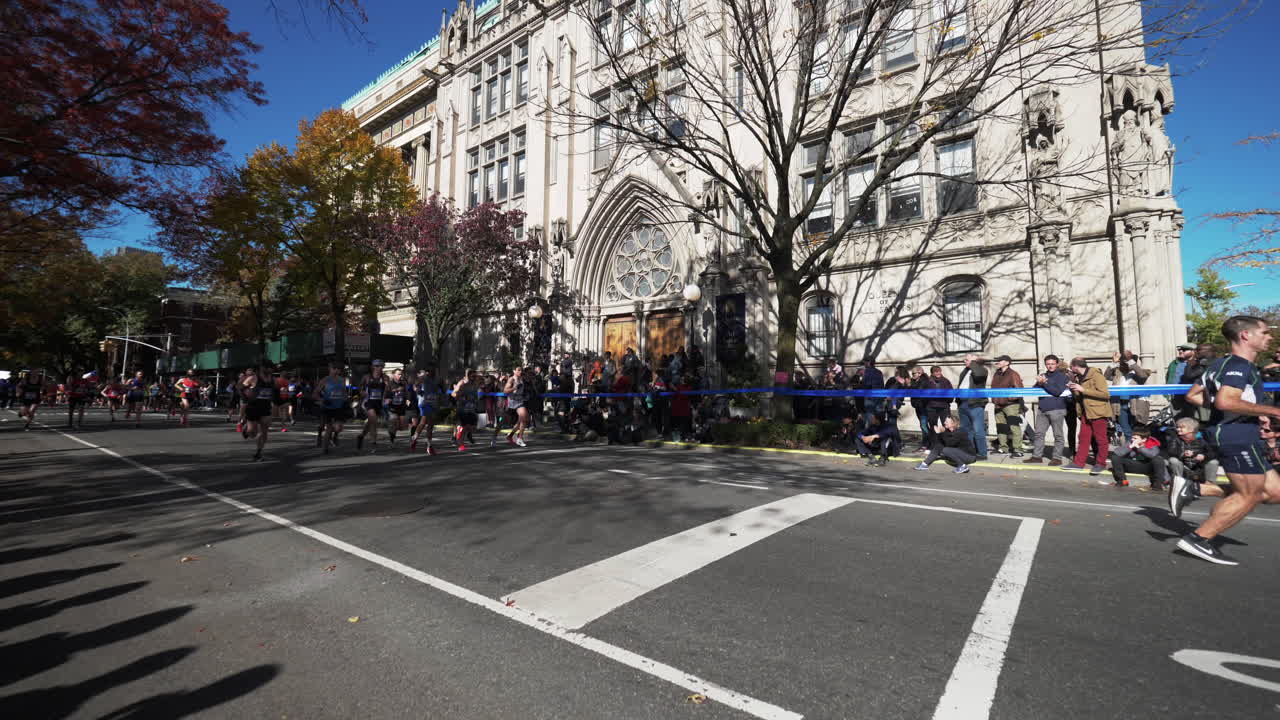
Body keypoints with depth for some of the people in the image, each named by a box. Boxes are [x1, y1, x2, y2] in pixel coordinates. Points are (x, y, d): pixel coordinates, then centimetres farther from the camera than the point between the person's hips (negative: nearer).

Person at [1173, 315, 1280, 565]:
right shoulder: (1239, 366, -13)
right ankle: (1198, 540, -1)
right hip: (1238, 435, -10)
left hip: (1235, 434, 10)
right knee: (1248, 495, -3)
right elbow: (1225, 402, -27)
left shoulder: (1220, 365, 16)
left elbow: (1193, 396, 21)